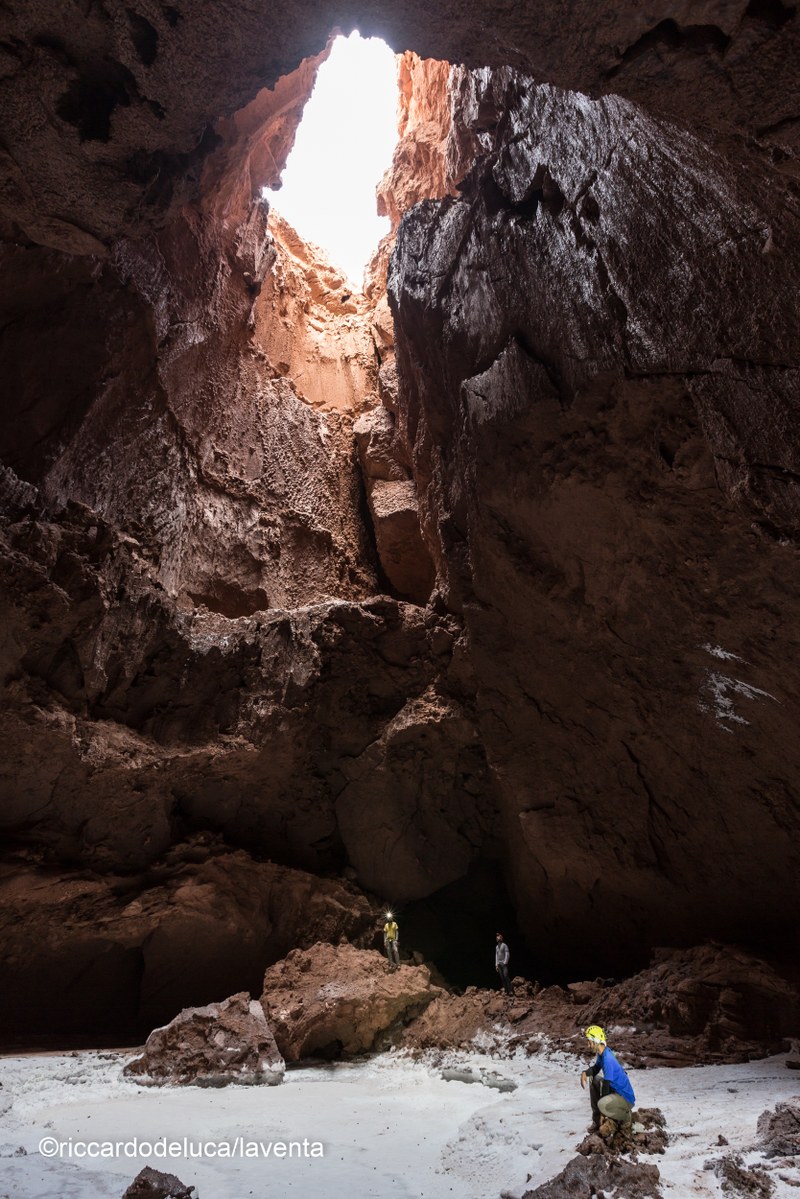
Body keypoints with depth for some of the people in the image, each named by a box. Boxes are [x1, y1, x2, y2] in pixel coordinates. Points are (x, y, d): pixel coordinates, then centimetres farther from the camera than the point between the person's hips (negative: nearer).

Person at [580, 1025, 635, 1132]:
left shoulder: (607, 1059, -28)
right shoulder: (601, 1053, 0)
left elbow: (606, 1085, -23)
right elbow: (595, 1069, 17)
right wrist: (585, 1073, -6)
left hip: (626, 1098, -10)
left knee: (602, 1105, -32)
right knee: (593, 1080, 8)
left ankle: (625, 1116, -3)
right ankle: (596, 1120, 13)